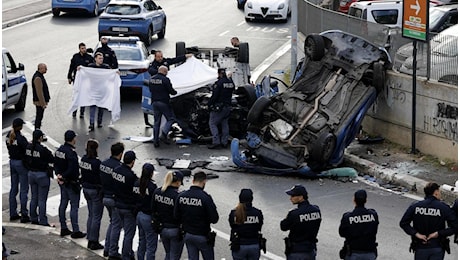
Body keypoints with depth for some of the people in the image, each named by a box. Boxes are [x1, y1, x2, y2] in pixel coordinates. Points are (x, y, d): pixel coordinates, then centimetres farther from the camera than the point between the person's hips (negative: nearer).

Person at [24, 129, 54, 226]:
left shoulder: (28, 147, -3)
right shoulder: (43, 149, -22)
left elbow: (26, 161, 7)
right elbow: (52, 160, -13)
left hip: (31, 174, 7)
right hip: (42, 175, -7)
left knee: (34, 198, 17)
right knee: (42, 199, 1)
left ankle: (33, 218, 24)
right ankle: (43, 221, 5)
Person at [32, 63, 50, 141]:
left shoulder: (40, 75, 10)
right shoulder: (37, 78, -24)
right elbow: (39, 92, -25)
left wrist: (45, 102, 24)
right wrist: (43, 103, -23)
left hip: (41, 101, 10)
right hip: (39, 102, -10)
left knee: (39, 117, 18)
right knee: (39, 117, -3)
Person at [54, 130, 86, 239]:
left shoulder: (59, 150, 4)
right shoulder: (71, 152, -24)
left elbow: (56, 164, 10)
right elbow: (72, 170, -27)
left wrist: (59, 175, 1)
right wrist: (62, 176, -14)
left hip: (63, 182, 9)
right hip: (71, 183, -9)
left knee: (63, 204, 15)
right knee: (74, 206, -1)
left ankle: (63, 229, 23)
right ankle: (75, 231, 4)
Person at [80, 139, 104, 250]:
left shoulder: (83, 159, 1)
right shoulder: (96, 162, -23)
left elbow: (82, 174, 7)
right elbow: (101, 177, -20)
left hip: (86, 189, 8)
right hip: (96, 190, -8)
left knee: (91, 215, 18)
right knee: (96, 217, 2)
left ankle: (90, 240, 23)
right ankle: (94, 242, 6)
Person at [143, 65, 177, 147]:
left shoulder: (151, 79, 8)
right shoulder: (165, 80, -13)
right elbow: (171, 91, -11)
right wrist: (175, 92, 10)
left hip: (154, 102, 7)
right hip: (163, 103, -7)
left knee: (156, 122, 11)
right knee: (171, 119, 4)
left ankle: (155, 140, 9)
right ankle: (164, 134, -13)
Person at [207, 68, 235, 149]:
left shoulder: (219, 83, -16)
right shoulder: (231, 83, 7)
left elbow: (214, 96, -17)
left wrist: (209, 104, -6)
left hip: (218, 107, -7)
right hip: (228, 107, 7)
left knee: (212, 124, -1)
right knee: (225, 124, 15)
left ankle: (216, 142, -11)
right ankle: (225, 142, 15)